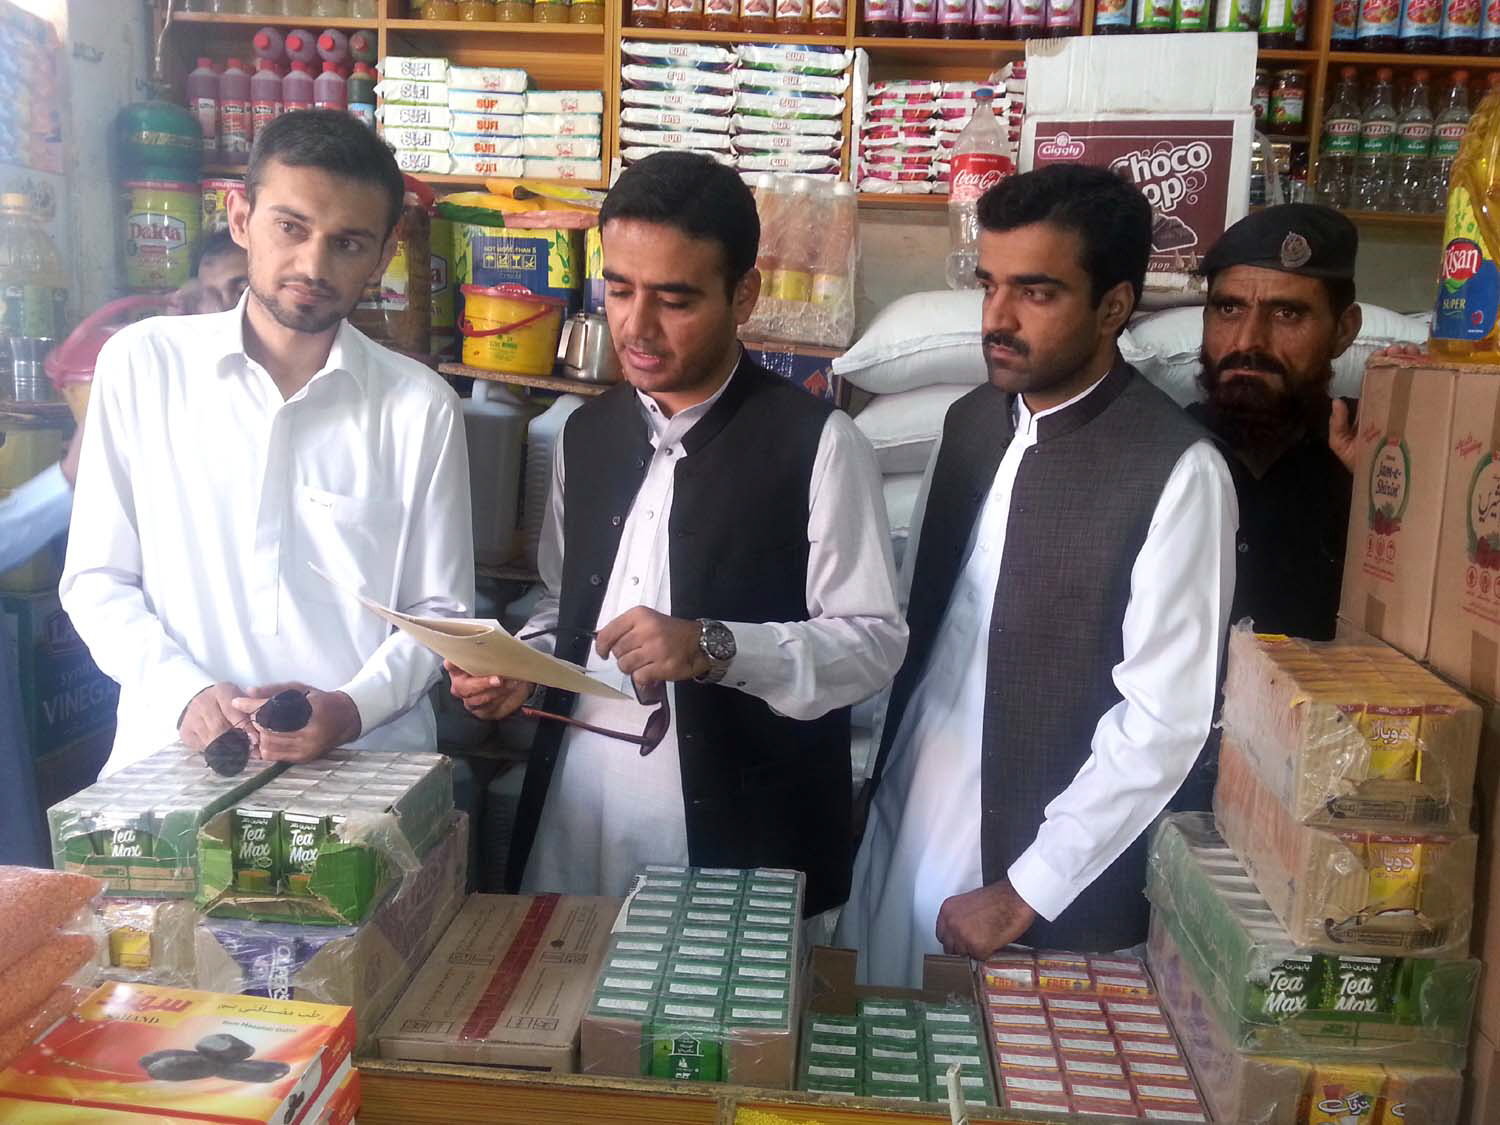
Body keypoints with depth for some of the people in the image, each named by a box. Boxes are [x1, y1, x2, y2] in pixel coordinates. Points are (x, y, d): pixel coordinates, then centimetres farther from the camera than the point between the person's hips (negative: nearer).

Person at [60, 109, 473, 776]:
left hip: (366, 763, 0)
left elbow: (439, 611, 7)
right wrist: (187, 694, -8)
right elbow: (97, 579, 8)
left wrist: (352, 709, -10)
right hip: (175, 752, 0)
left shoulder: (420, 406, 2)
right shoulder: (141, 364, 5)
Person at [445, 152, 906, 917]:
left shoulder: (816, 443, -10)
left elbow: (875, 641, -11)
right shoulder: (587, 434, 10)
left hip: (737, 825, -4)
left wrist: (716, 648, -23)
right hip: (575, 806, 5)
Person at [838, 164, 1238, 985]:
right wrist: (875, 775, 7)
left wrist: (1026, 891, -14)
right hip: (902, 823, 6)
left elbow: (1166, 722, -17)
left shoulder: (1176, 471, -17)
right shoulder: (969, 422, 3)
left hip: (1037, 861, -5)